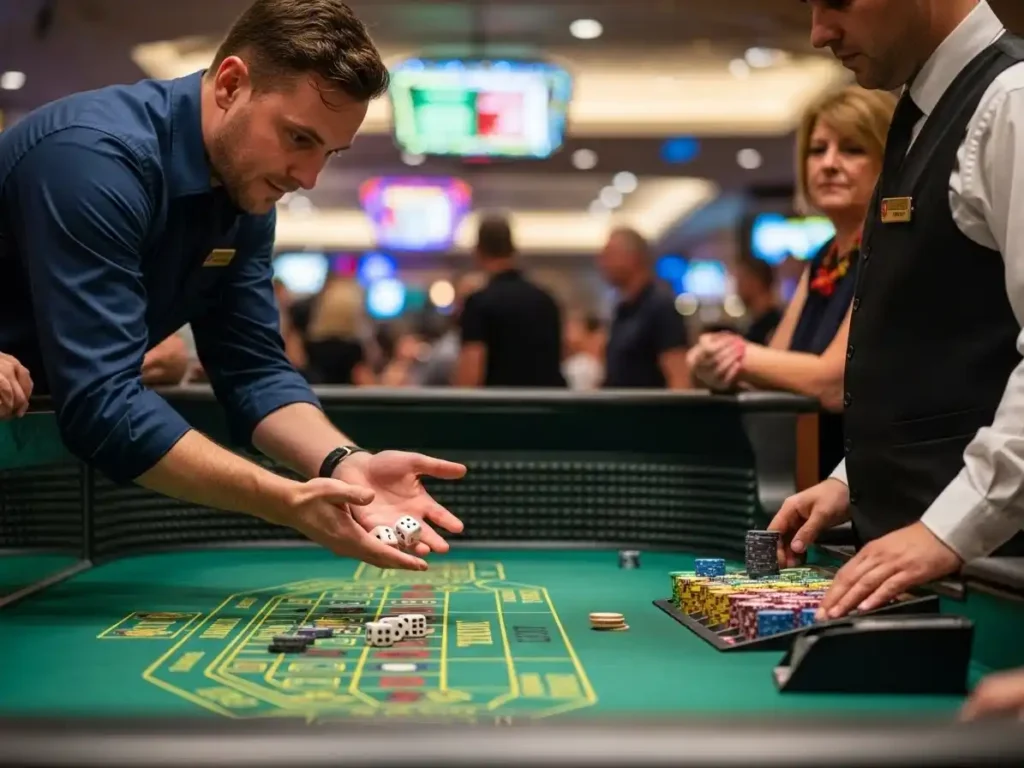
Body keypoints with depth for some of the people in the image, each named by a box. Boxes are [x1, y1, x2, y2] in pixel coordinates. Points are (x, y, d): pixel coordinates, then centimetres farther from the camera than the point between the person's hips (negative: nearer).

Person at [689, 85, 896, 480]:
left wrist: (736, 352, -8)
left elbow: (834, 383, -21)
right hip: (821, 478, 7)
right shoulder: (823, 260, 14)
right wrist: (722, 363, -14)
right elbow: (774, 370, 8)